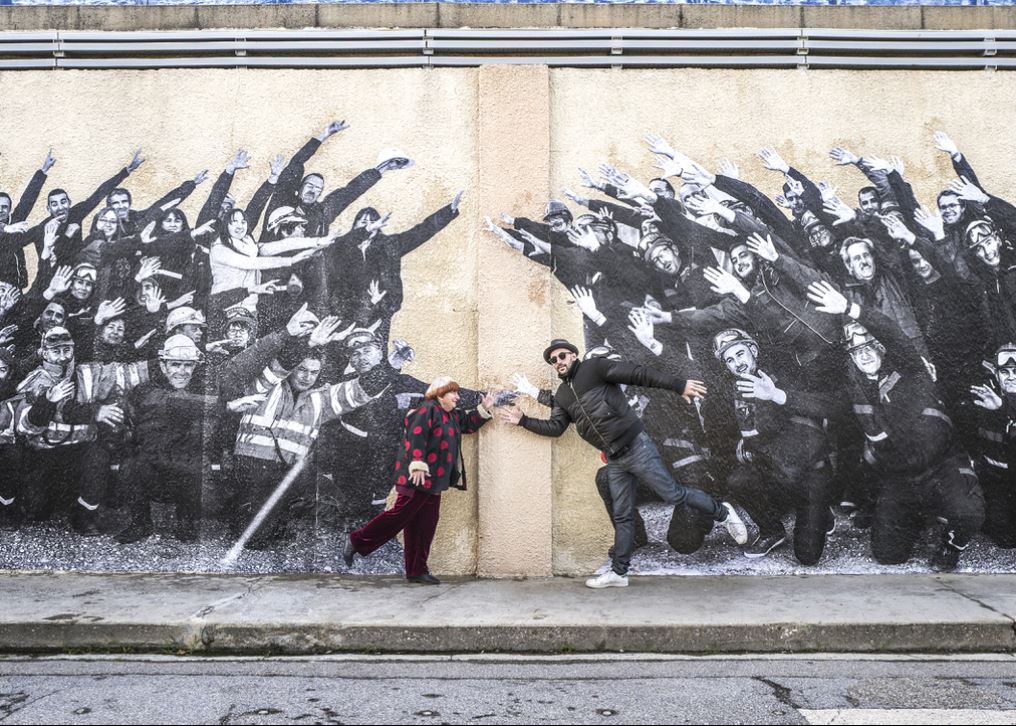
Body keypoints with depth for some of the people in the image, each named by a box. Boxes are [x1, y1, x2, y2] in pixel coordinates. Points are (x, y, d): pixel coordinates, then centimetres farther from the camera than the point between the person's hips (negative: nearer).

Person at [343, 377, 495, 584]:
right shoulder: (428, 410, -11)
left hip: (434, 482, 9)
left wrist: (484, 408, 19)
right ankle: (357, 541, 4)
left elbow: (469, 423, 33)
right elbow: (416, 437, -21)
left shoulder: (453, 416, 17)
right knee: (401, 514, -10)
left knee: (425, 525, 9)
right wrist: (418, 465, -28)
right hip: (418, 478, -9)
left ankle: (417, 571, 14)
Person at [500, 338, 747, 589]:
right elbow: (555, 427, 14)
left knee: (672, 494, -3)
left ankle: (722, 512, 18)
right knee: (622, 517, 10)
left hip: (636, 447, -6)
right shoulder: (562, 395, 14)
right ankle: (618, 573, 15)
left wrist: (679, 385, -21)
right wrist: (523, 421, 8)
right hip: (614, 461, 6)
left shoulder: (594, 367, -7)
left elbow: (639, 374, -13)